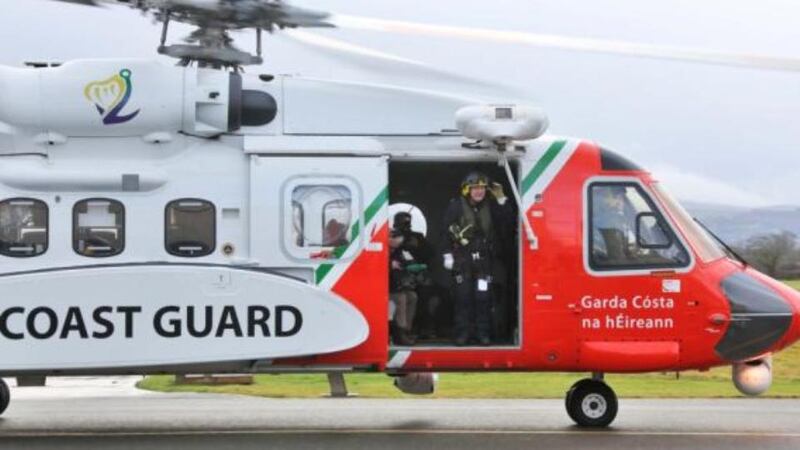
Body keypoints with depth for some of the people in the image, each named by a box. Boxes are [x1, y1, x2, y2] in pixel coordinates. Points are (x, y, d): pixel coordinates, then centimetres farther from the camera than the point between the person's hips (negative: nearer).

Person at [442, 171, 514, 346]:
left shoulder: (490, 206, 3)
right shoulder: (456, 206, -6)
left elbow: (506, 222, -2)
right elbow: (447, 231, -4)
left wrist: (501, 199, -9)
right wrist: (448, 255, -7)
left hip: (483, 259, 2)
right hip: (462, 259, -2)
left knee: (483, 297, 0)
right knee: (463, 297, -2)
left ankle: (483, 333, 6)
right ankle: (462, 333, 4)